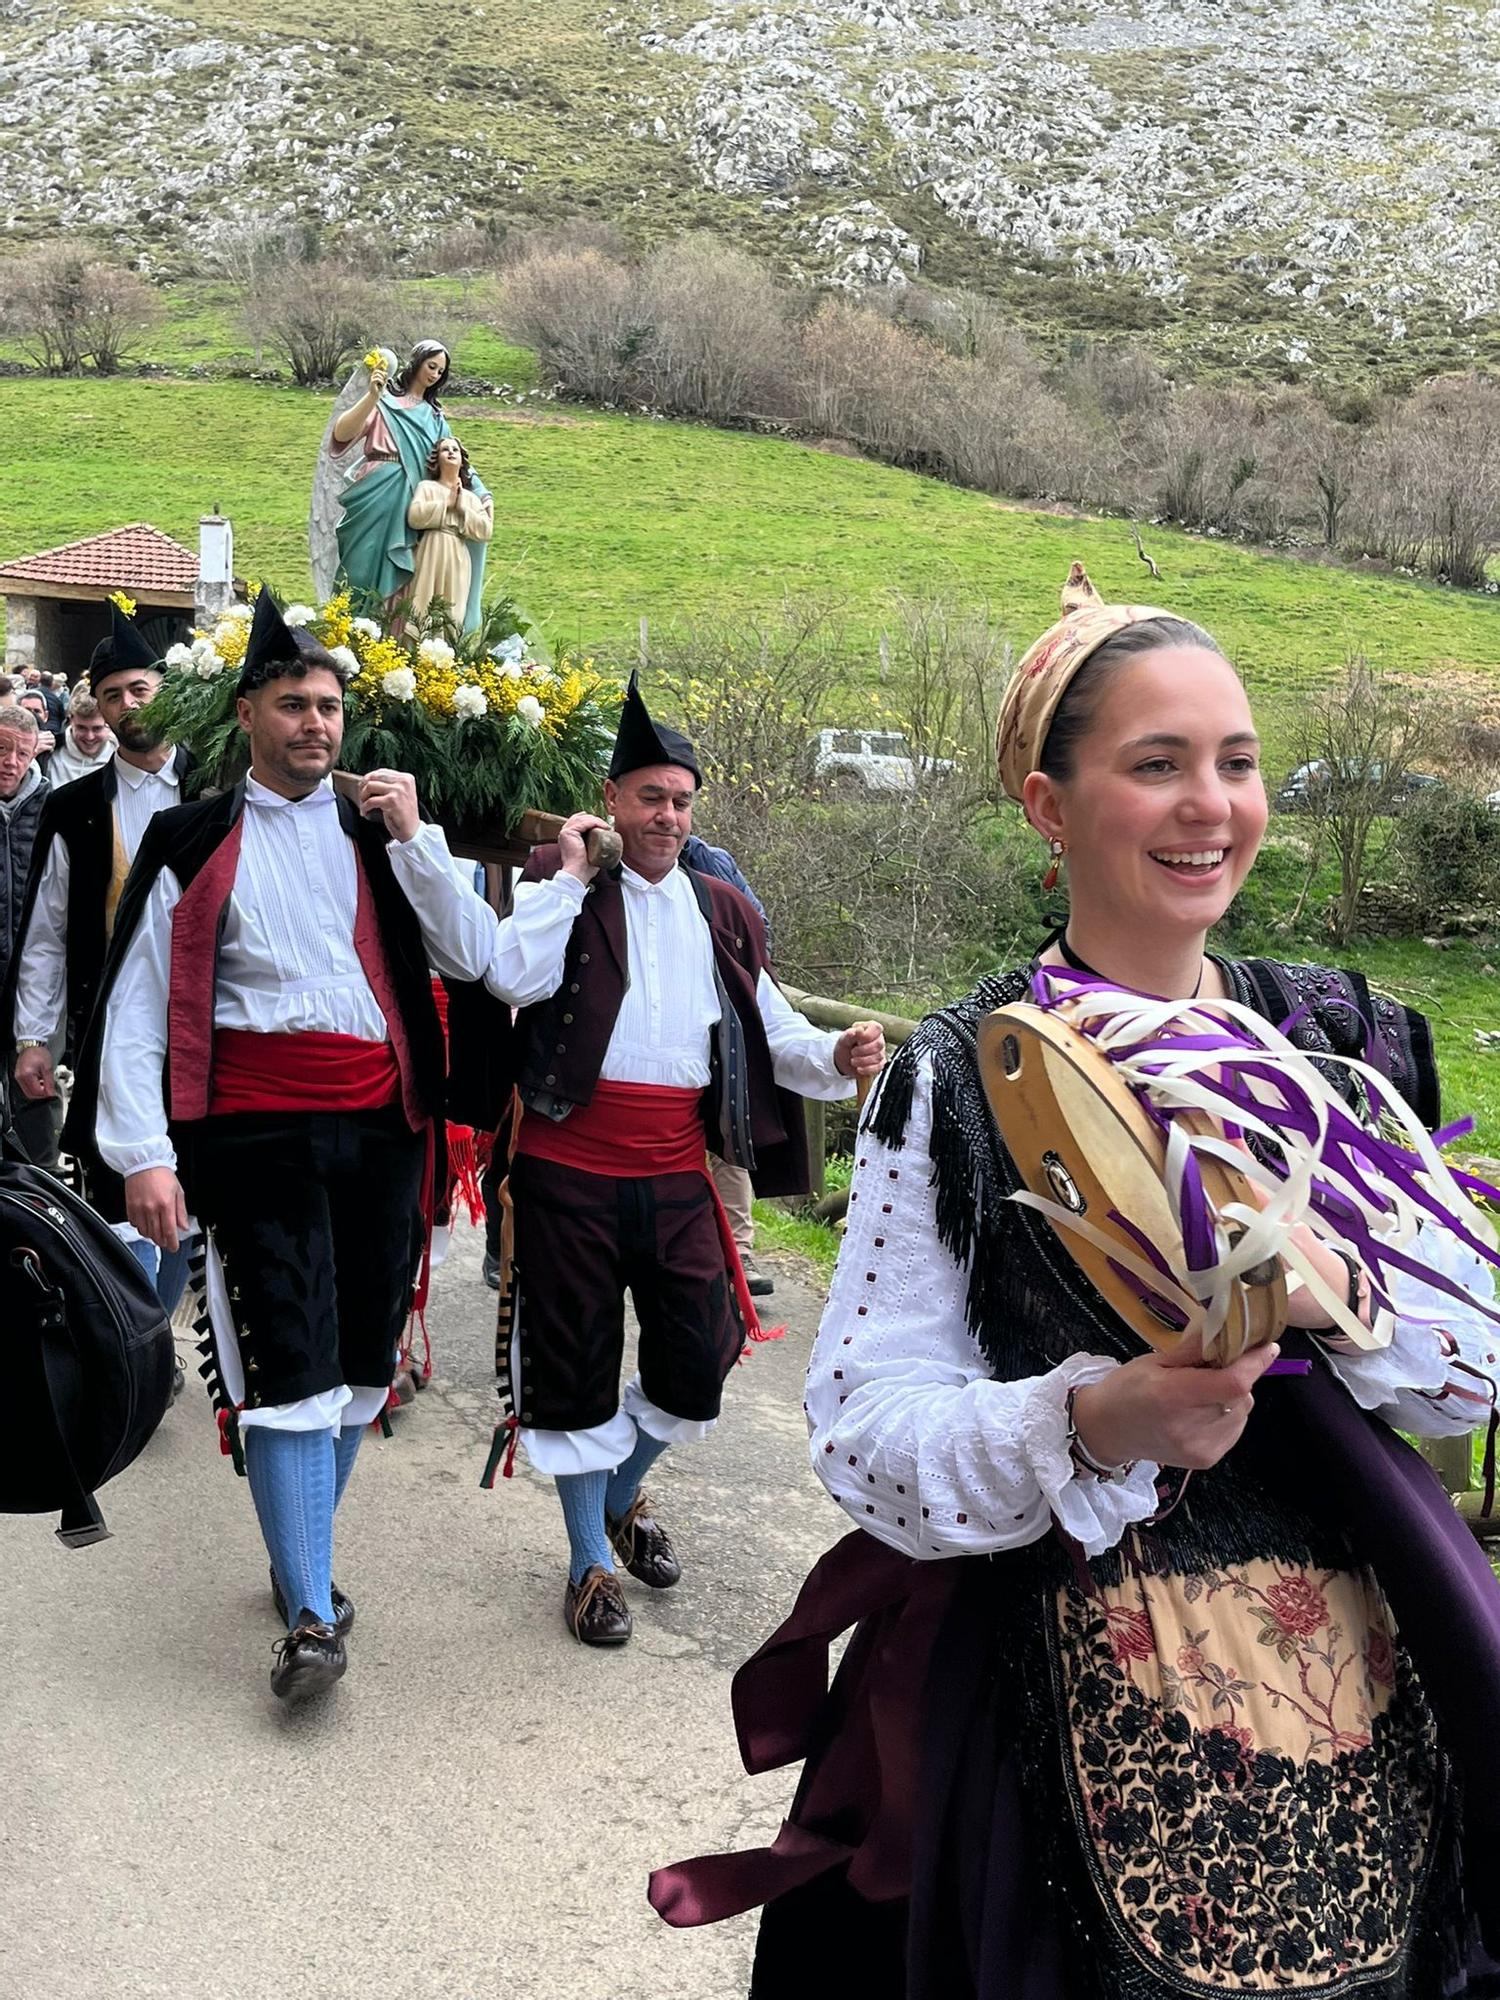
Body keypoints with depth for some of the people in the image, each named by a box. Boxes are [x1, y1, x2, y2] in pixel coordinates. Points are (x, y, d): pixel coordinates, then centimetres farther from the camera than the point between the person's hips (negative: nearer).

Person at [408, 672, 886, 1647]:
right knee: (577, 1364, 8)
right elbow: (515, 976, -20)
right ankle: (592, 1560, 27)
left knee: (697, 1366, 7)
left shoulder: (722, 913, 11)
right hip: (571, 1172, -3)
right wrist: (571, 877, -14)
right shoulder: (562, 889, -1)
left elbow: (771, 1029, 9)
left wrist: (835, 1058, -10)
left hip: (677, 1176, 3)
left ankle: (624, 1495, 39)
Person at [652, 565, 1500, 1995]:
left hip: (1363, 1696, 4)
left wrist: (1341, 1289, -18)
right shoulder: (958, 1079, -8)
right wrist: (1089, 1426, -28)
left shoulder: (1337, 1039, 3)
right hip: (1076, 1716, -3)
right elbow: (864, 1427, -12)